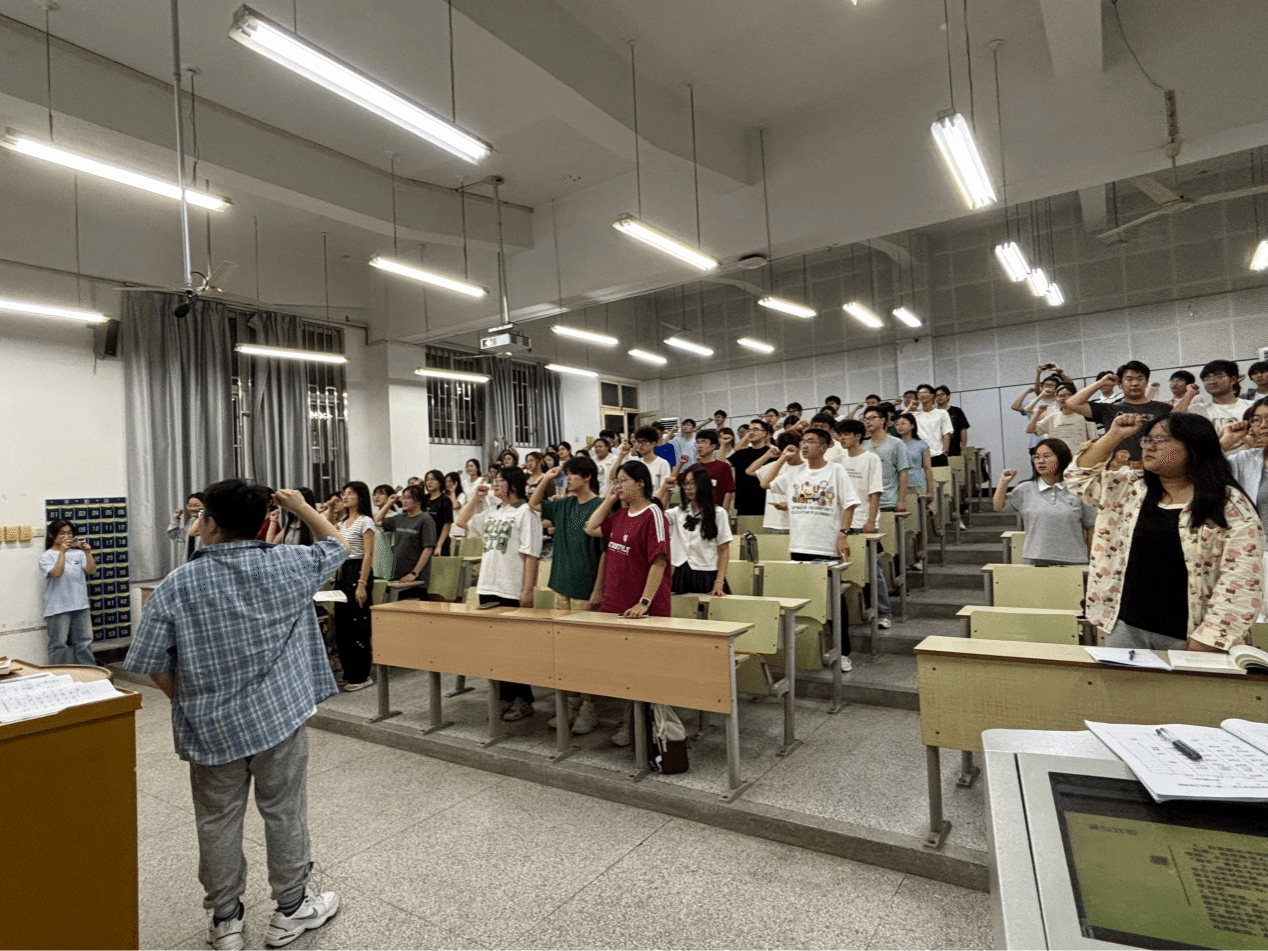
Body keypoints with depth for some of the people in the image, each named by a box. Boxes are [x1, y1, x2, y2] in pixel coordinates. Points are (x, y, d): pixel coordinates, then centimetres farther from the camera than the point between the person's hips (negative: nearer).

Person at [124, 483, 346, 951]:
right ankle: (292, 908, 30)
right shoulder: (287, 564, -11)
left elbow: (150, 663, -6)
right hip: (280, 717, 0)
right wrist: (302, 507, 12)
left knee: (218, 822, 17)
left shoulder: (177, 585, -9)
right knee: (284, 813, 14)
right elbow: (335, 546, 7)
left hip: (211, 727, 1)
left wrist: (186, 700, 9)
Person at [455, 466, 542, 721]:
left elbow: (531, 554, -15)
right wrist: (476, 496, 15)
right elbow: (462, 521, 25)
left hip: (513, 592, -8)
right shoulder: (492, 513, 14)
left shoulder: (525, 512, -9)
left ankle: (522, 700, 13)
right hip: (488, 588, 8)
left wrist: (528, 590, -19)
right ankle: (504, 696, 25)